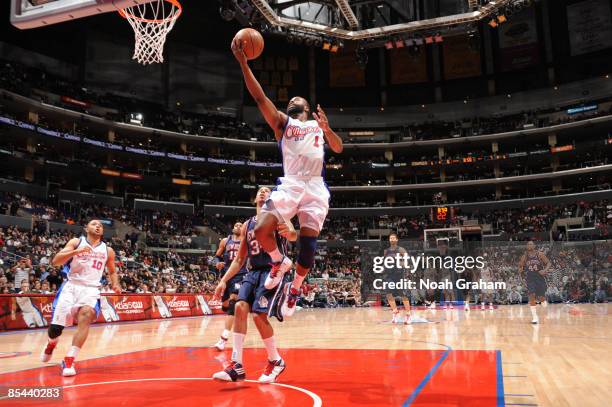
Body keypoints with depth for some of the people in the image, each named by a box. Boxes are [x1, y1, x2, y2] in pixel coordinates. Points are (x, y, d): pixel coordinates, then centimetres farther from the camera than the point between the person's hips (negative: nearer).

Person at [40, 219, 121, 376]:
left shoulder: (108, 250, 12)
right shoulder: (76, 242, 4)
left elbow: (112, 271, 26)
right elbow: (55, 261, -7)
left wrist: (116, 284, 5)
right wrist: (77, 251, -22)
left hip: (91, 290, 0)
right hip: (71, 287, 0)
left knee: (86, 315, -31)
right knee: (55, 327, -2)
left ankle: (69, 360, -26)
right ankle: (51, 343, 38)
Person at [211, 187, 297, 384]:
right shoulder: (247, 226, 17)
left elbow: (293, 235, -21)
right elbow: (239, 259, 19)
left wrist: (289, 232, -46)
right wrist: (224, 280, 9)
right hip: (253, 272, 6)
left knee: (259, 315, -16)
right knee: (240, 307, -14)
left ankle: (276, 361, 6)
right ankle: (236, 365, -11)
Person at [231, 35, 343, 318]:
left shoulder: (320, 125, 21)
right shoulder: (282, 121, 18)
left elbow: (339, 149, 6)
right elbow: (259, 97, 4)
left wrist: (327, 129, -15)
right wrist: (243, 62, -6)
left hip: (316, 187, 0)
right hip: (289, 185, 0)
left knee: (308, 243, -4)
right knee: (261, 230, -19)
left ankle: (295, 289, 20)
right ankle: (280, 262, 13)